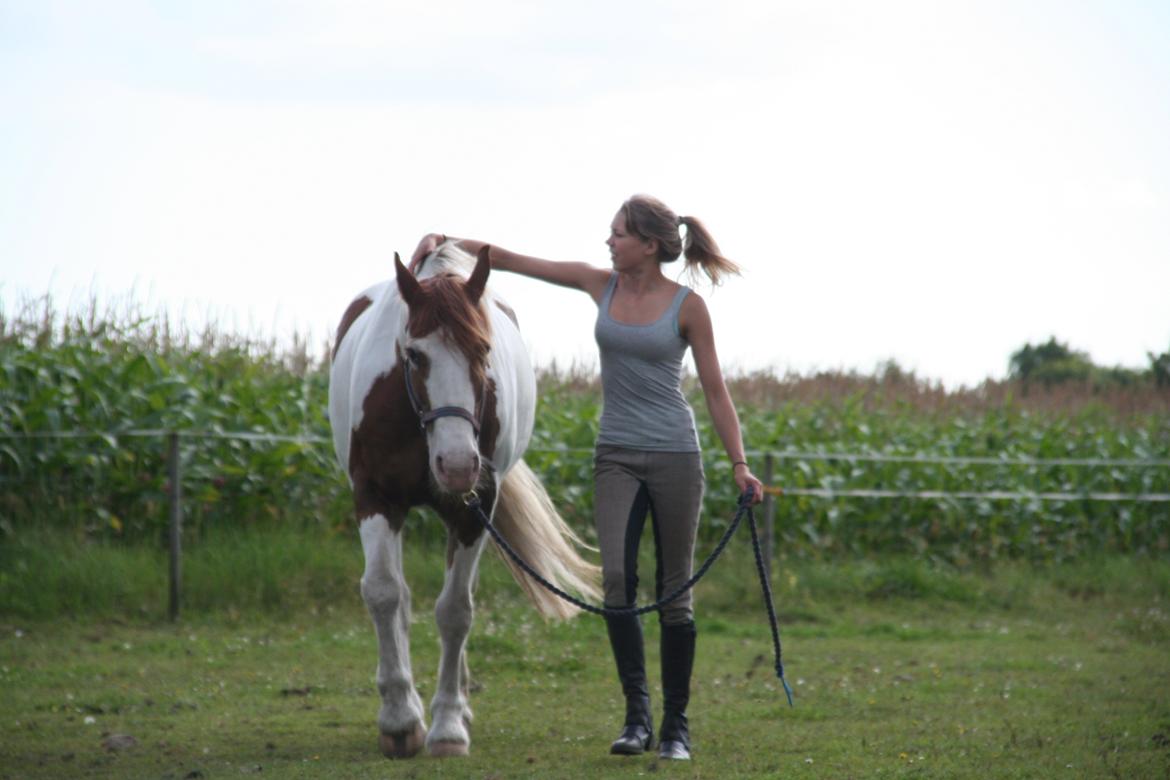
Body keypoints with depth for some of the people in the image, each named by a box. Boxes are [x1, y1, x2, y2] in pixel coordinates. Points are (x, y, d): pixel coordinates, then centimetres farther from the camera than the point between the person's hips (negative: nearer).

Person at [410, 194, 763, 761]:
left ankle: (676, 725, 10)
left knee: (674, 590, 2)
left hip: (673, 455, -3)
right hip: (616, 456, 3)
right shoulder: (600, 285, 4)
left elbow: (714, 390, -4)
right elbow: (512, 261, 4)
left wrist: (739, 465, -9)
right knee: (617, 577, -14)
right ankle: (637, 714, -11)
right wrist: (445, 241, -5)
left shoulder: (687, 307, -6)